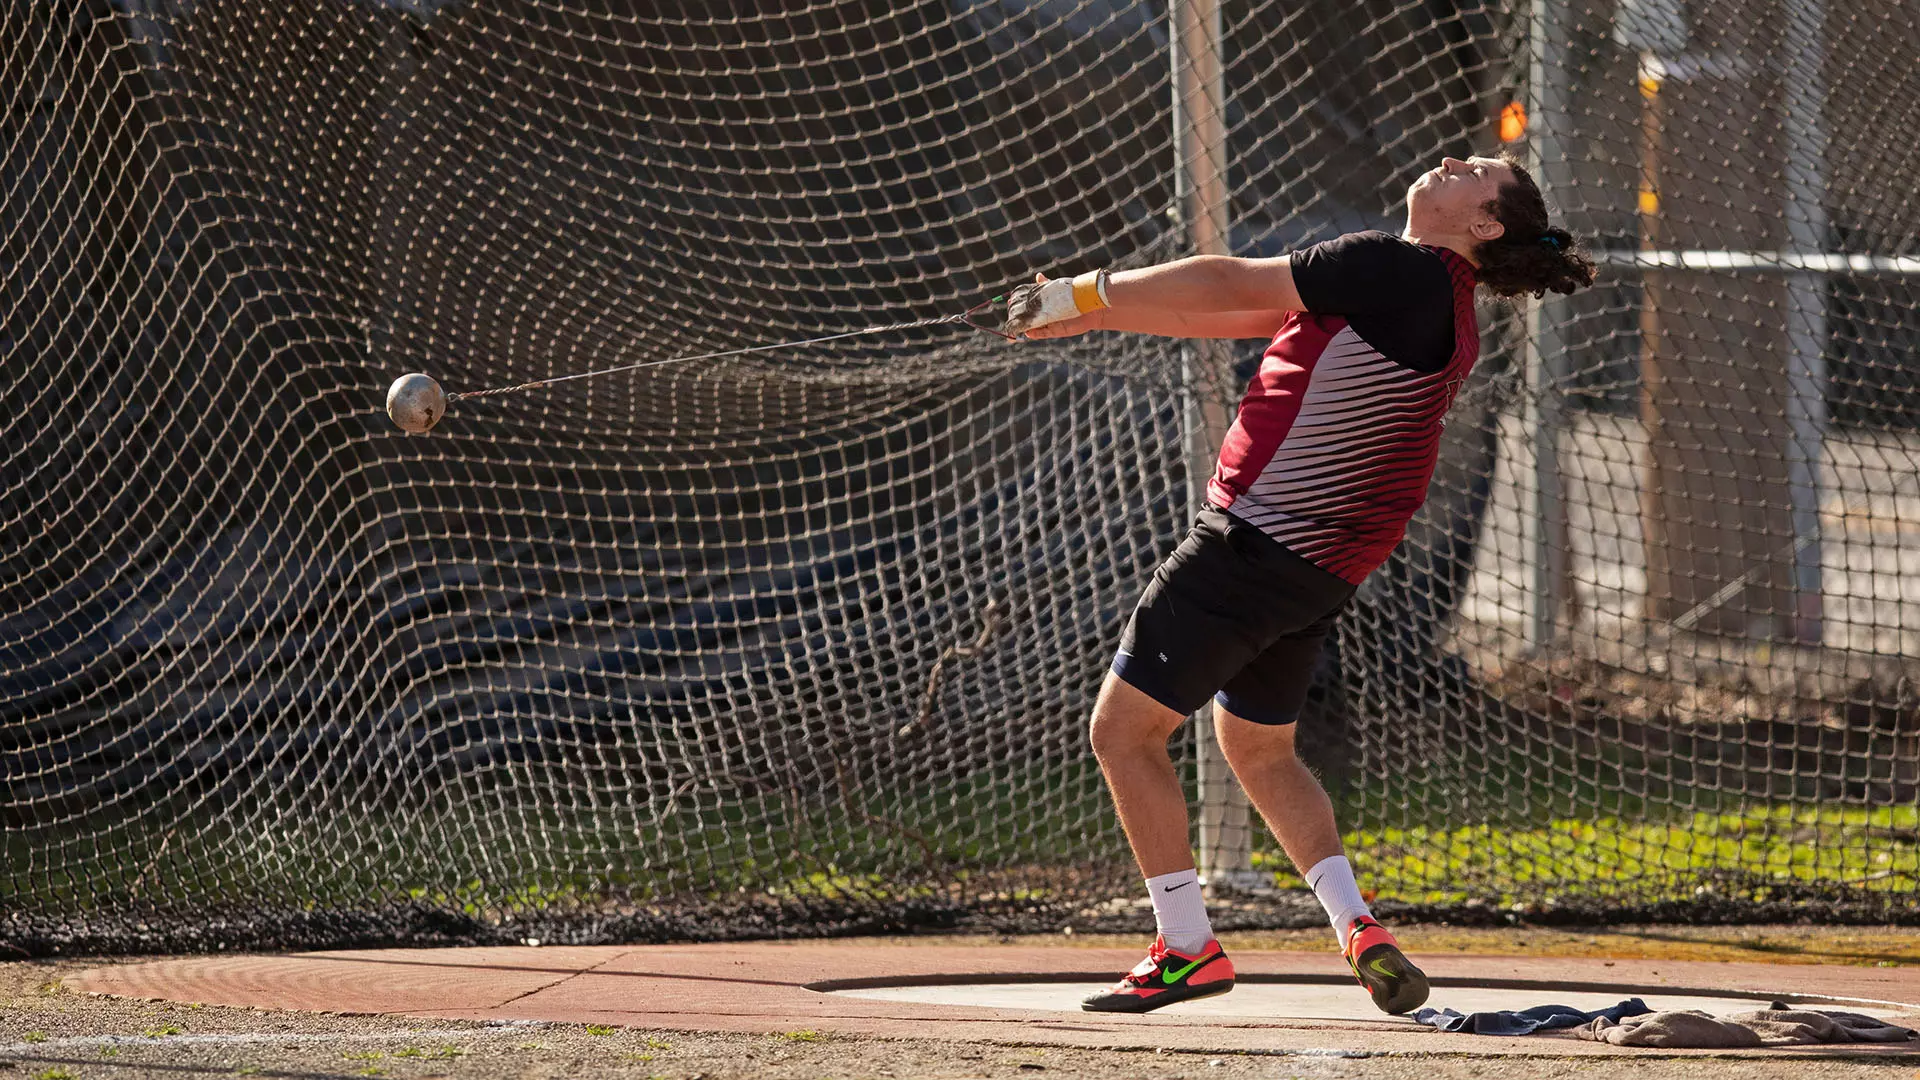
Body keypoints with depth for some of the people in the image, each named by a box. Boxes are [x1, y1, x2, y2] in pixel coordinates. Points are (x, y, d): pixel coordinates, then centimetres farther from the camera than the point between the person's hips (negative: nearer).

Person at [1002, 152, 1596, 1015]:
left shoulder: (1397, 271, -15)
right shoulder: (1435, 305, 14)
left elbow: (1229, 285, -12)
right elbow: (1241, 316, 15)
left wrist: (1084, 293, -4)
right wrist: (1093, 318, 15)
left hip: (1260, 540, -10)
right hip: (1321, 568, 10)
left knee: (1124, 729, -2)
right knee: (1259, 750, 25)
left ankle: (1185, 949, -1)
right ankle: (1356, 926, 10)